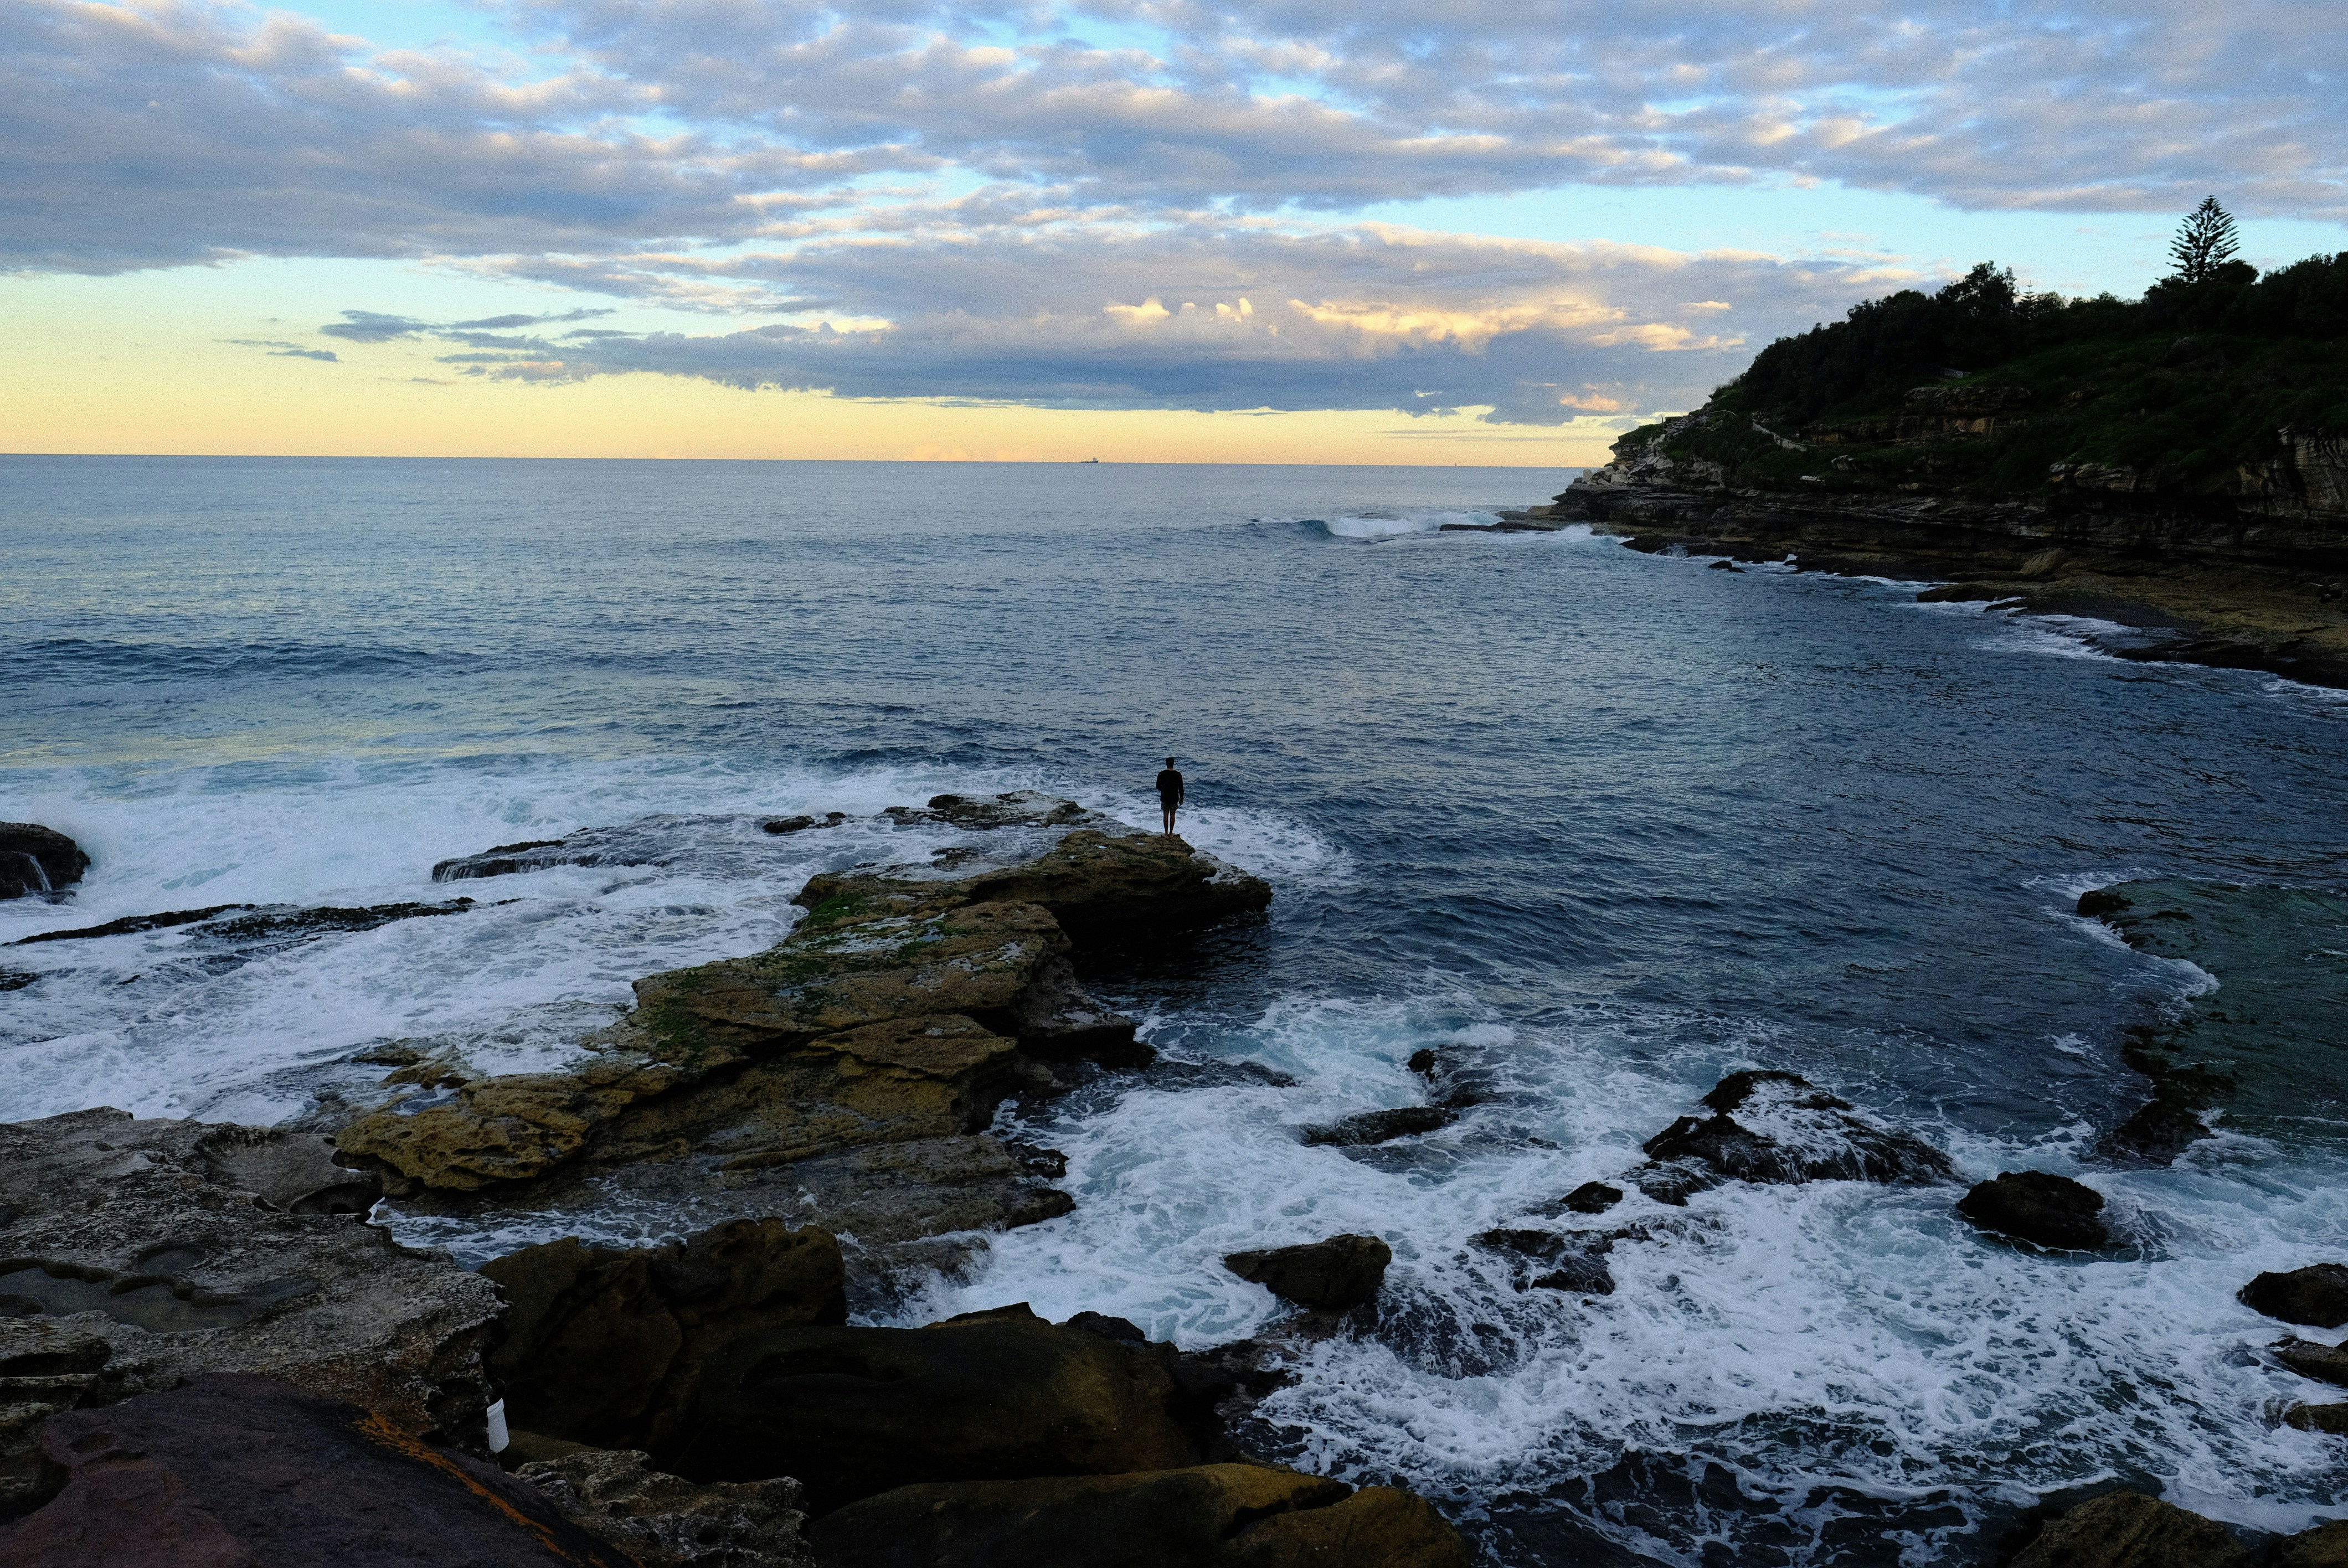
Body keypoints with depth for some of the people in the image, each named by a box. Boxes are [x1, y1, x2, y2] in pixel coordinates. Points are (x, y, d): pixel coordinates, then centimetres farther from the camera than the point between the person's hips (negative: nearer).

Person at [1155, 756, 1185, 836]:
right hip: (1174, 798, 0)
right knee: (1172, 815, 12)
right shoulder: (1178, 775, -12)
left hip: (1164, 798, 0)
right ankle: (1171, 833, 16)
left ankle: (1166, 834, 14)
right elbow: (1181, 788, -6)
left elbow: (1158, 787, -3)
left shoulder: (1161, 774, -11)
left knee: (1166, 815, 11)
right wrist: (1181, 799, 7)